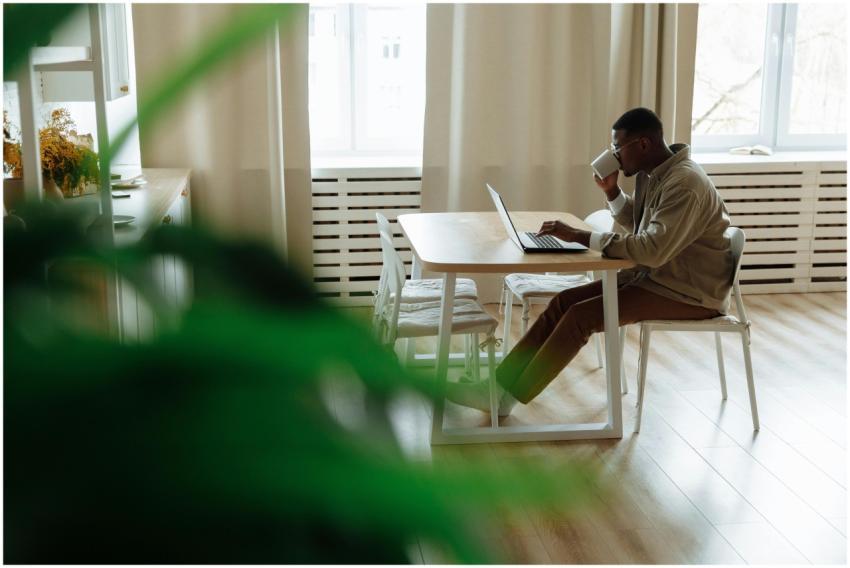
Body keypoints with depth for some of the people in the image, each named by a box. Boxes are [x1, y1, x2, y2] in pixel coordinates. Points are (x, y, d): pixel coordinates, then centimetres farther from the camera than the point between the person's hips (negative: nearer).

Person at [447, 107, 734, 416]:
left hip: (689, 292, -9)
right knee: (566, 300, -4)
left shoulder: (684, 183, -24)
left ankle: (506, 398, -12)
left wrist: (579, 236, -30)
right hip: (656, 275, 9)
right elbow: (635, 223, 23)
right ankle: (499, 383, -5)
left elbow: (653, 250, -33)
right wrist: (611, 190, 4)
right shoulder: (653, 172, 7)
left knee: (581, 316, -20)